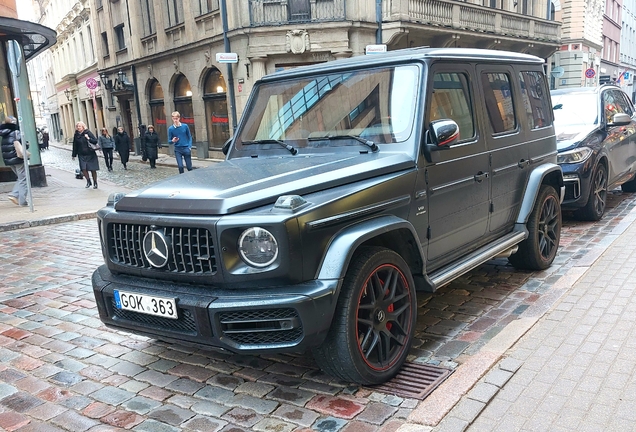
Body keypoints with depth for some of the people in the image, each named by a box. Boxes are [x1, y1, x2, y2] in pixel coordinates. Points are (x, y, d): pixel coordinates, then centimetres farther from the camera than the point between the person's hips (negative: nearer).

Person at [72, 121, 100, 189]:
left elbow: (95, 141, -7)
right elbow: (75, 146, 11)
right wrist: (74, 155, 14)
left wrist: (89, 139, -24)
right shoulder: (76, 135, 5)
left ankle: (95, 183, 15)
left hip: (90, 155, -3)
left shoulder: (88, 133, -4)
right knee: (83, 169, -8)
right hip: (82, 155, 3)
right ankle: (88, 181, 13)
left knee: (93, 169, 1)